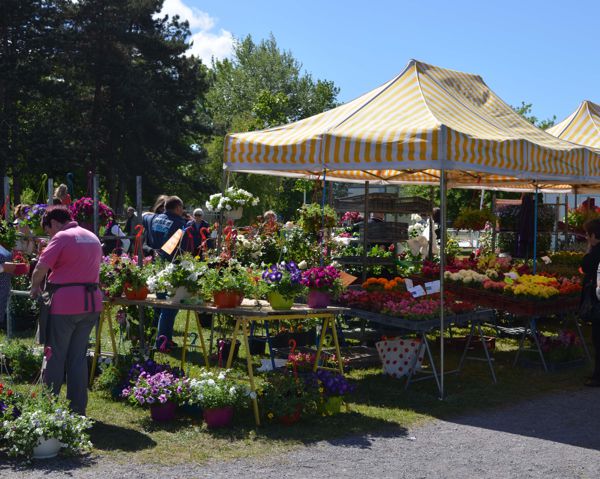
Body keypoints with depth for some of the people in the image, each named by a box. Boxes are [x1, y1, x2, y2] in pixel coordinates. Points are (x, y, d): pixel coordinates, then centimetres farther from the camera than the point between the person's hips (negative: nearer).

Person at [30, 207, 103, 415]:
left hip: (65, 304, -7)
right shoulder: (93, 238, 15)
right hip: (92, 303, 7)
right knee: (78, 357, 13)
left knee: (55, 357, 4)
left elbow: (40, 268, -14)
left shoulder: (61, 238, -8)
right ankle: (78, 409, 15)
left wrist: (35, 288, 3)